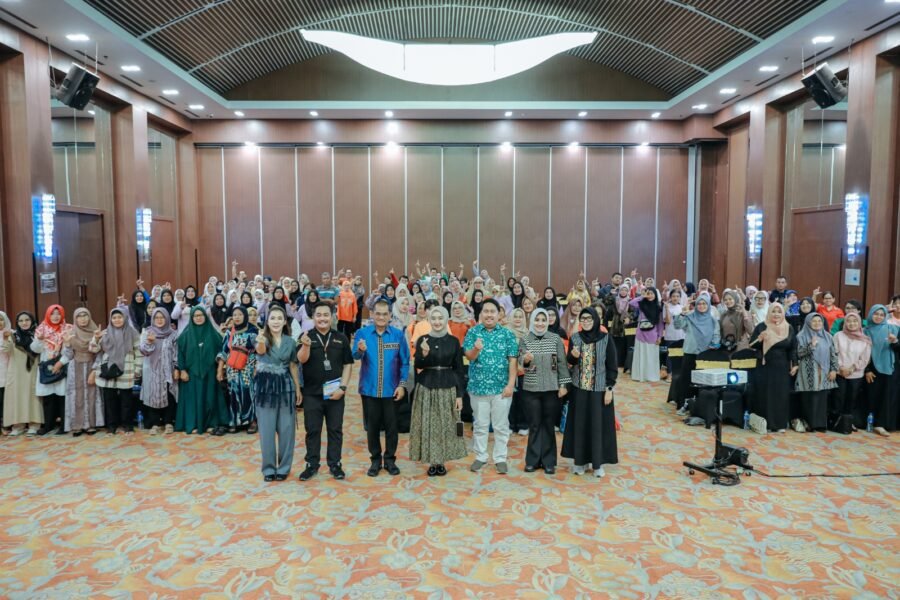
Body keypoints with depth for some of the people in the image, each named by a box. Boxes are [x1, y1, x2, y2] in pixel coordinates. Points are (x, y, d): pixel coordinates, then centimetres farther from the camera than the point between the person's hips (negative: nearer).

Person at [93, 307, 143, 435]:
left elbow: (139, 353, 2)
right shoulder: (106, 333, 9)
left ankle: (127, 425, 15)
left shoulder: (133, 333, 2)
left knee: (126, 400, 4)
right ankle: (112, 425, 18)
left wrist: (137, 370, -2)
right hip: (108, 373, 2)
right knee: (109, 400, 7)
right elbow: (94, 349, 6)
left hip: (125, 374, -2)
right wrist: (96, 338, -12)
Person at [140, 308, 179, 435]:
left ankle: (168, 423, 8)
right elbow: (143, 350, -10)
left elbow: (176, 352, 3)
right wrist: (149, 342, -29)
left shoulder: (172, 334, 4)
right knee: (153, 396, -1)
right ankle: (155, 424, 6)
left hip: (167, 371, 0)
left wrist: (177, 369, -4)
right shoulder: (147, 333, 3)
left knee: (169, 396, -1)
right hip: (152, 371, 0)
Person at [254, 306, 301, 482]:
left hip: (285, 386, 2)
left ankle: (284, 467, 19)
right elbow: (260, 351, -32)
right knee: (266, 429, 4)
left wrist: (298, 388, 8)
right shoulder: (263, 338, -8)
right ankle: (268, 468, 18)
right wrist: (261, 342, -56)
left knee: (286, 429, 5)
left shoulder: (290, 342, 4)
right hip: (265, 386, -2)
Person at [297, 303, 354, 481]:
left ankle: (335, 464, 20)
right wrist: (306, 345, -36)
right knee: (312, 430, 8)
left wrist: (343, 387, -6)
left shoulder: (341, 338, 2)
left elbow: (348, 364, 3)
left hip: (335, 393, 1)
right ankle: (312, 465, 19)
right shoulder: (307, 337, -2)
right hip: (312, 393, -1)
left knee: (335, 430, 8)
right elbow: (302, 360, -16)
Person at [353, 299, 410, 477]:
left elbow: (404, 362, 1)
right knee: (372, 426, 11)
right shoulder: (362, 333, -4)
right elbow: (355, 356, -19)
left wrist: (402, 384, -6)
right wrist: (360, 350, -42)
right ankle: (375, 460, 25)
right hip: (369, 389, 0)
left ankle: (390, 459, 24)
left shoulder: (398, 335, -3)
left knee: (391, 426, 8)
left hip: (391, 389, 0)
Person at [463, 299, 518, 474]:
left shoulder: (507, 334, 0)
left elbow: (513, 360, -3)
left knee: (501, 425, 7)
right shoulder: (473, 332, 2)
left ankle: (500, 458, 19)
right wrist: (476, 349, -29)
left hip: (501, 387, 0)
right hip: (478, 386, 1)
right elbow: (468, 356, -7)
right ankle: (480, 457, 23)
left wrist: (510, 384, -10)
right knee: (480, 425, 11)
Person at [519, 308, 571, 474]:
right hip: (531, 389, 0)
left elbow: (562, 362, 1)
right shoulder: (524, 340, 0)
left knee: (549, 425, 7)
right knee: (534, 425, 7)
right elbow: (520, 361, -8)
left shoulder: (556, 339, 0)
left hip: (552, 388, 0)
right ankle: (533, 460, 18)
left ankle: (548, 461, 17)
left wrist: (563, 384, -3)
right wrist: (525, 359, -30)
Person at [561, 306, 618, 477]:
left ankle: (598, 462, 15)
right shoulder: (575, 338, 0)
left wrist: (609, 388, -9)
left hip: (599, 389, -2)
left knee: (598, 424, 4)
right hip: (579, 388, 2)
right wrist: (573, 356, -20)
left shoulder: (605, 339, -6)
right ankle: (580, 460, 18)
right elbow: (569, 361, 3)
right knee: (579, 424, 7)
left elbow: (612, 365, -4)